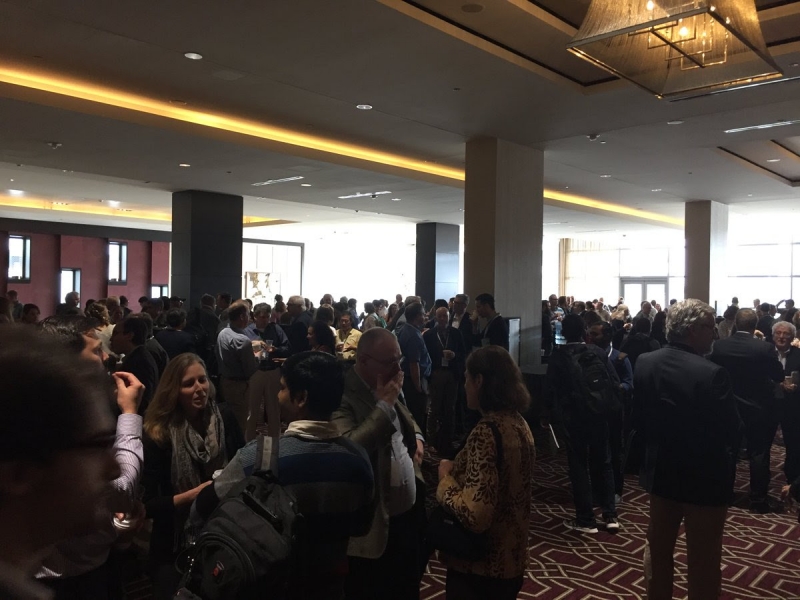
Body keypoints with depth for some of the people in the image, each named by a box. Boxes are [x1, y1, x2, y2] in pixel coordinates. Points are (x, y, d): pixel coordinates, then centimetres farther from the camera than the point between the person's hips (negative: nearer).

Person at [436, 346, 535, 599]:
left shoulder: (486, 432, -25)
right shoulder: (519, 423, 2)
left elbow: (475, 515, -31)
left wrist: (446, 478, -15)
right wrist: (458, 470, 7)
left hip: (481, 565, -8)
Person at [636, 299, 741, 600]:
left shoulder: (644, 363, -6)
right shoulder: (711, 373, -25)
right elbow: (731, 430, -18)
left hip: (661, 470, 6)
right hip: (705, 476, -5)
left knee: (658, 547, 21)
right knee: (703, 558, 11)